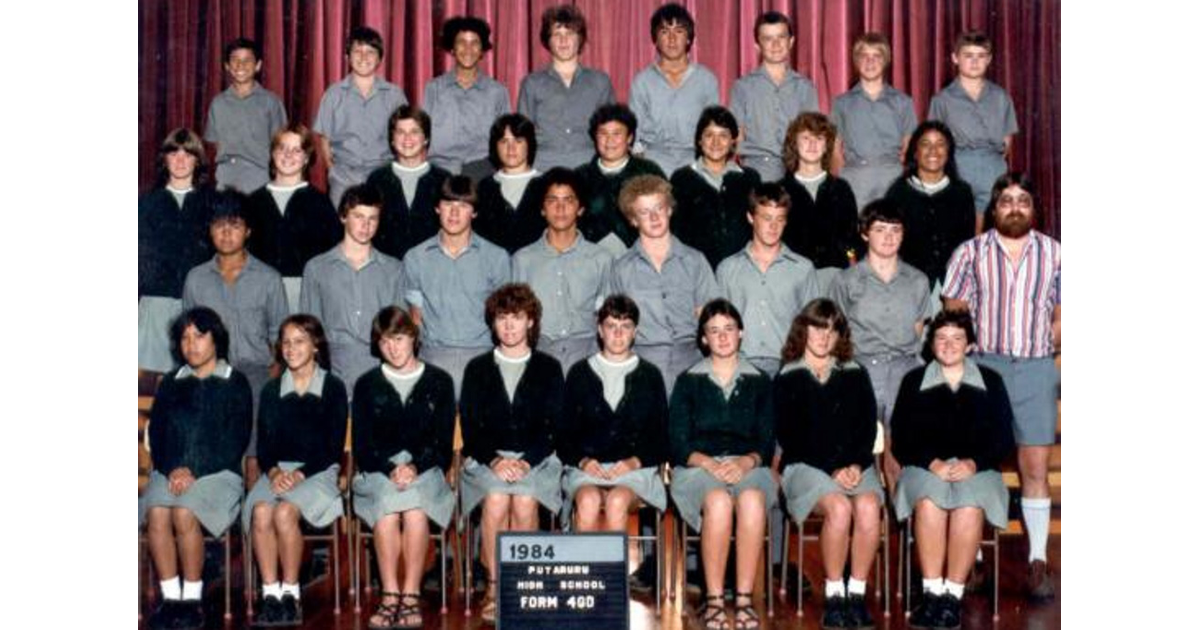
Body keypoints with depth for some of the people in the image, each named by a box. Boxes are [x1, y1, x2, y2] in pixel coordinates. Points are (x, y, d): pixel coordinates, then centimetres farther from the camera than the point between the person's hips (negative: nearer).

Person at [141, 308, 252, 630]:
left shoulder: (235, 384, 7)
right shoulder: (170, 384, 19)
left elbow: (236, 440, -2)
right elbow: (155, 433, 12)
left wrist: (195, 471, -12)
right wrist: (171, 469, -7)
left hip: (216, 471, -3)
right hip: (170, 471, 3)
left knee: (184, 514, -31)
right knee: (156, 513, -27)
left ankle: (192, 598, -18)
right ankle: (170, 597, -20)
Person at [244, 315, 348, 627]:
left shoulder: (333, 388, 5)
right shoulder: (271, 391, 16)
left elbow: (334, 447, 0)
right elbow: (263, 443, 12)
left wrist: (300, 473, -13)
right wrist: (274, 471, -10)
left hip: (318, 472, -3)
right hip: (278, 470, 3)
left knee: (285, 511, -32)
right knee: (260, 511, -30)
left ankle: (291, 593, -20)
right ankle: (270, 594, -25)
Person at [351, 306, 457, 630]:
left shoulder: (439, 381, 11)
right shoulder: (366, 385, 14)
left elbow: (443, 442, 5)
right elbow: (362, 445, 6)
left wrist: (415, 467, -14)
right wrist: (391, 470, -13)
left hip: (426, 468, -1)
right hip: (378, 472, 1)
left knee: (414, 509, -34)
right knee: (386, 508, -33)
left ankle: (411, 594, -25)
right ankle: (389, 594, -28)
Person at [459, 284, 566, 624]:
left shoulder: (549, 369, 12)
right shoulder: (477, 369, 14)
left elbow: (553, 427, 3)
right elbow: (470, 428, 6)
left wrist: (525, 461, -14)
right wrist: (495, 460, -13)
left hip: (536, 460, 0)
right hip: (486, 460, 1)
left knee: (524, 500, -31)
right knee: (496, 499, -31)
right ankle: (494, 586, -20)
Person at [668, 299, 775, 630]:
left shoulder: (760, 382, 18)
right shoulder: (688, 381, 14)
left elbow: (767, 443, 10)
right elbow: (678, 443, 6)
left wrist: (746, 462, -12)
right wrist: (708, 463, -14)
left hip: (747, 466, 1)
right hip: (698, 466, -1)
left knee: (752, 500, -36)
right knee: (718, 501, -36)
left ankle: (744, 598, -31)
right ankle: (713, 599, -29)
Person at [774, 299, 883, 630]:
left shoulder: (855, 374, 19)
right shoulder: (788, 378, 10)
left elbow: (868, 428, 11)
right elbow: (788, 436, 1)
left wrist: (856, 465, -8)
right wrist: (832, 469, -10)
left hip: (855, 465, 2)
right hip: (806, 466, -2)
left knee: (868, 506, -30)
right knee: (839, 507, -33)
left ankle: (857, 593, -22)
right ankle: (834, 594, -21)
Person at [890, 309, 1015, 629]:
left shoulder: (990, 381, 14)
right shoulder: (914, 381, 14)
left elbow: (1004, 439, 8)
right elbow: (901, 441, 7)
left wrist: (974, 463, -10)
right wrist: (932, 463, -11)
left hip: (977, 469, 0)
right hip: (925, 468, 0)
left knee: (969, 507, -34)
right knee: (929, 503, -34)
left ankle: (953, 595, -28)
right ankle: (932, 593, -31)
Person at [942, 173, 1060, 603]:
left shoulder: (1054, 254, 8)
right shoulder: (970, 253, 5)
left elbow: (1060, 316, 12)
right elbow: (952, 313, 4)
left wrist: (1041, 349, 0)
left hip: (1035, 370, 1)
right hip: (982, 366, -1)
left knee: (1036, 467, -1)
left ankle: (1037, 563, 2)